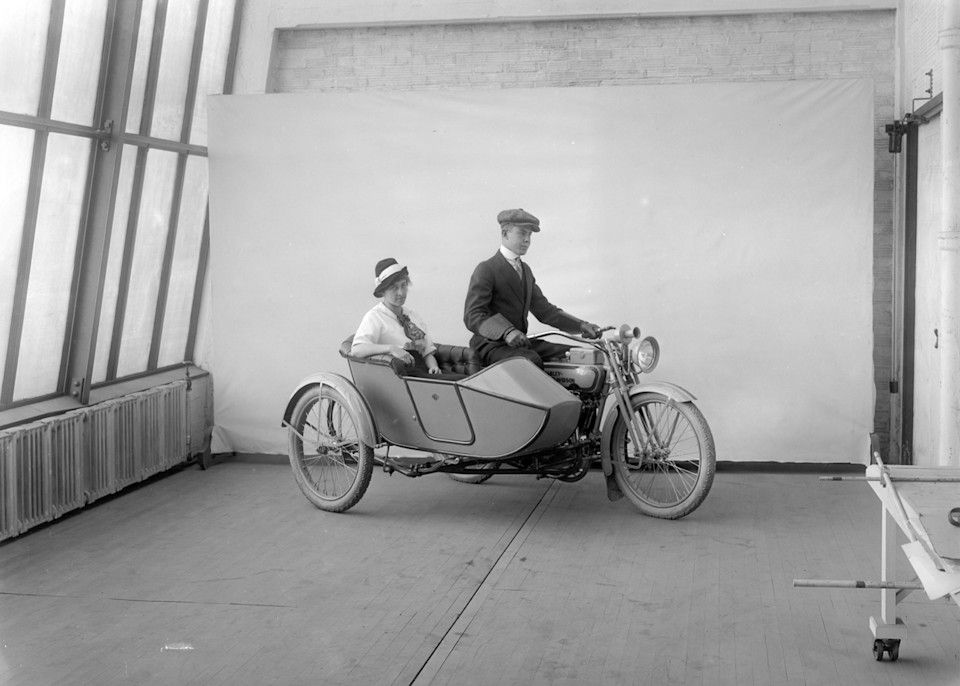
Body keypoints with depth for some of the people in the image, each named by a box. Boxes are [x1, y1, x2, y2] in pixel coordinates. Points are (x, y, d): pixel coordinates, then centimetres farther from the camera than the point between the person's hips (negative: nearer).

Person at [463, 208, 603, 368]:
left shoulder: (525, 271, 20)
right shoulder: (485, 270, -8)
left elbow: (544, 310, 18)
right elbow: (472, 316, -19)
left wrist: (581, 326, 2)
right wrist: (507, 332, -36)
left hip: (521, 342, 8)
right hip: (492, 345, -8)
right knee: (531, 360, -35)